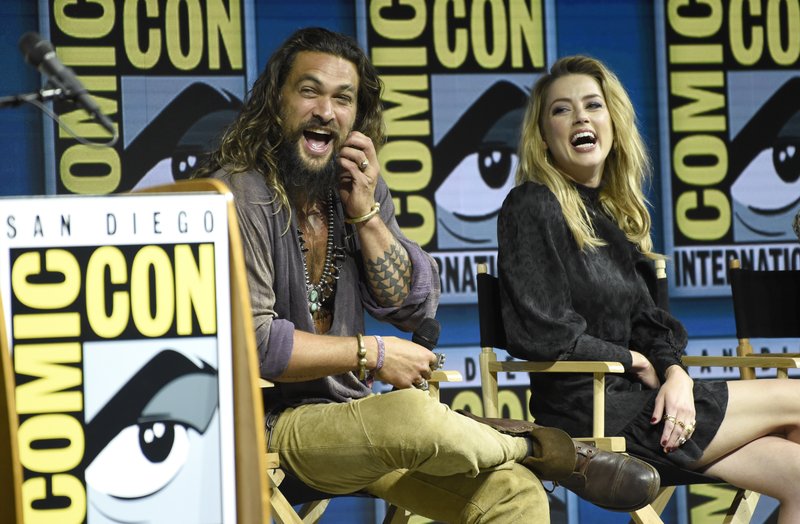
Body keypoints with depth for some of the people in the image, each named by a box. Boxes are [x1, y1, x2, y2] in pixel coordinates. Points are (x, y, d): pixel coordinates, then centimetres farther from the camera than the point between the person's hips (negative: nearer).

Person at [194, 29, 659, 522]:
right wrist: (372, 353, -13)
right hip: (274, 422, -6)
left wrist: (366, 214, -7)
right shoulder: (241, 195, -13)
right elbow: (249, 342, -20)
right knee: (414, 413, -35)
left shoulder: (359, 187, 9)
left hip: (351, 411, 6)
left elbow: (414, 308, 7)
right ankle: (543, 449, -9)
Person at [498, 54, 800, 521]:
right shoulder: (533, 208, -8)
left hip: (631, 399, 8)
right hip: (589, 413, -8)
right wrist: (636, 362, -6)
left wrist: (675, 373, -6)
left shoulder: (613, 211, 17)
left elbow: (645, 324, 15)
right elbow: (543, 335, -16)